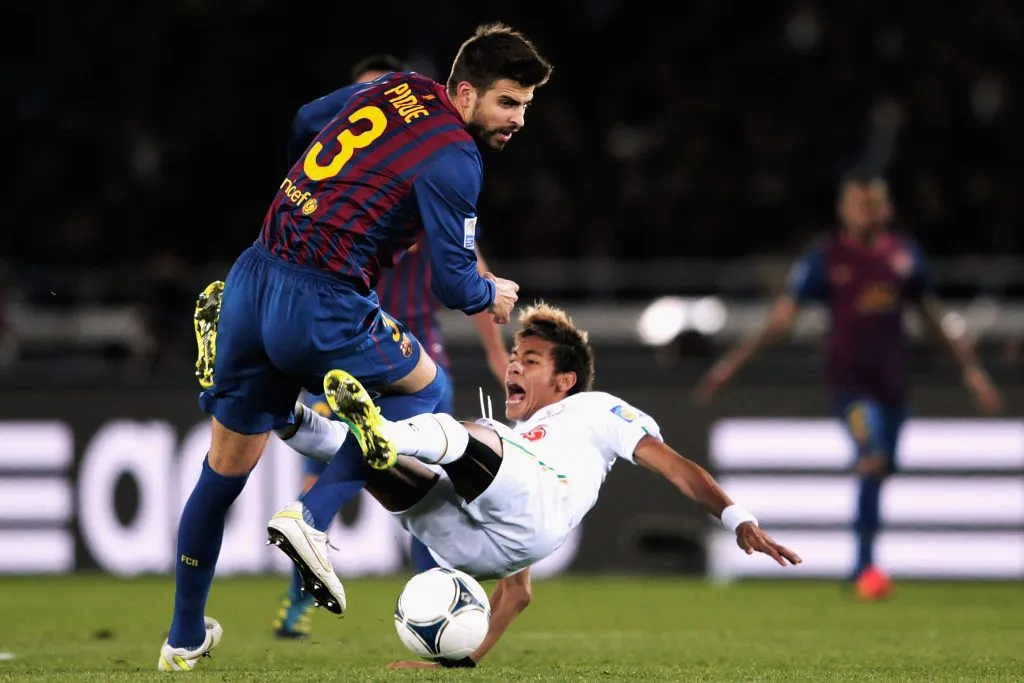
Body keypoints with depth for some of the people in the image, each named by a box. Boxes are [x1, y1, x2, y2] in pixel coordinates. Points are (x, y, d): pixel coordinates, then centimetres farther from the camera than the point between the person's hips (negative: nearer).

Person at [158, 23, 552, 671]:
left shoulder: (394, 86, 11)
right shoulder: (455, 160, -11)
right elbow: (453, 283, -8)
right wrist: (491, 295, 14)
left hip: (250, 279, 8)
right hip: (321, 309, -7)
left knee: (225, 470, 17)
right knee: (425, 385, 19)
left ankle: (184, 639, 25)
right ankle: (315, 515, 0)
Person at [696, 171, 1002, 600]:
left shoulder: (904, 254, 8)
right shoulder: (824, 259, -4)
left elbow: (931, 316, 19)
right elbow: (782, 315, -5)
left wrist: (970, 368, 20)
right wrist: (734, 362, -11)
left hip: (893, 377, 5)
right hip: (848, 376, -5)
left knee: (880, 469, 9)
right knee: (873, 458, -23)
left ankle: (861, 568, 25)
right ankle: (866, 564, -20)